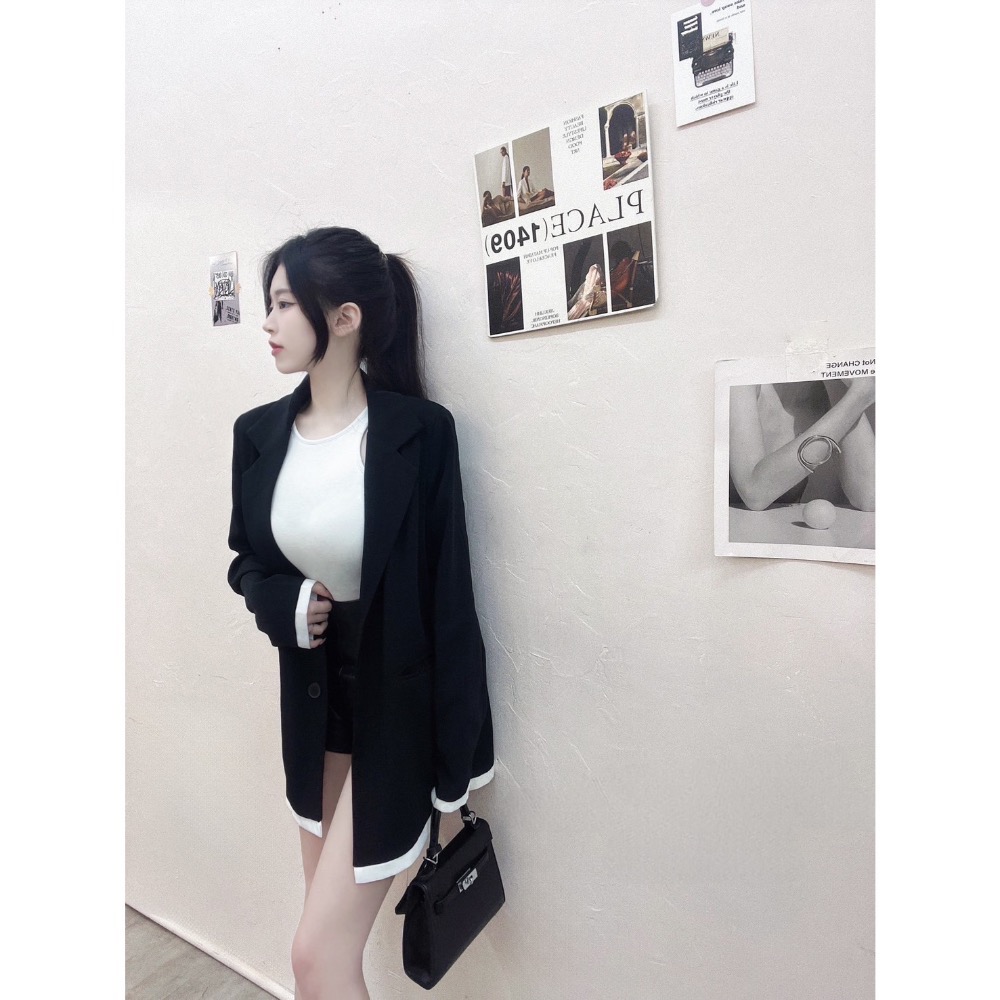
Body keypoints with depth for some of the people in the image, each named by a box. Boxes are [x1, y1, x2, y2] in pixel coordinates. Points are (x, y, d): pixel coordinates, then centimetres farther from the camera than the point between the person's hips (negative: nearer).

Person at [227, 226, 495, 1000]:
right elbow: (246, 562, 11)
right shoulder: (259, 433, -1)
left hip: (398, 706, -5)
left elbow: (449, 599, -14)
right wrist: (286, 608, -13)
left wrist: (456, 759, -11)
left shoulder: (420, 431, -17)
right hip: (312, 701, 6)